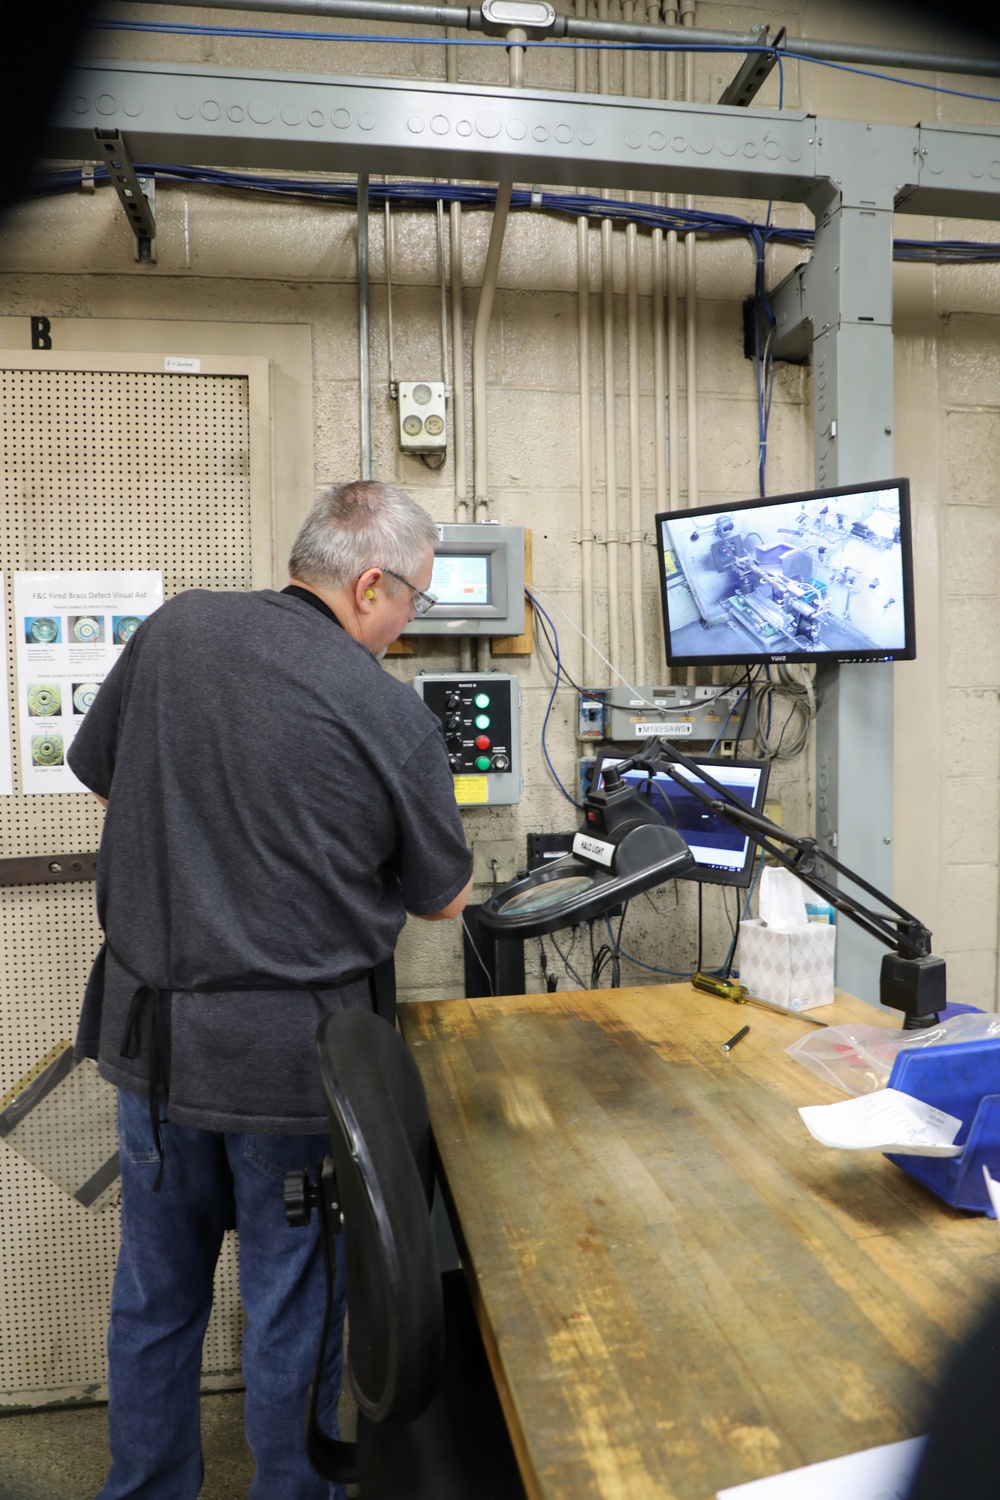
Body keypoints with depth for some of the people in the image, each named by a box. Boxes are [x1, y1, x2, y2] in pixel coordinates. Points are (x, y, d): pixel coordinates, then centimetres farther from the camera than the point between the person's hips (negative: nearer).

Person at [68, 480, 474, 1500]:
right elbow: (443, 898, -3)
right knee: (294, 1301, 17)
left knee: (155, 1287, 24)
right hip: (293, 1052, -5)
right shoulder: (393, 716, -16)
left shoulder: (172, 629, -4)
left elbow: (100, 776, 10)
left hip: (147, 1027, 5)